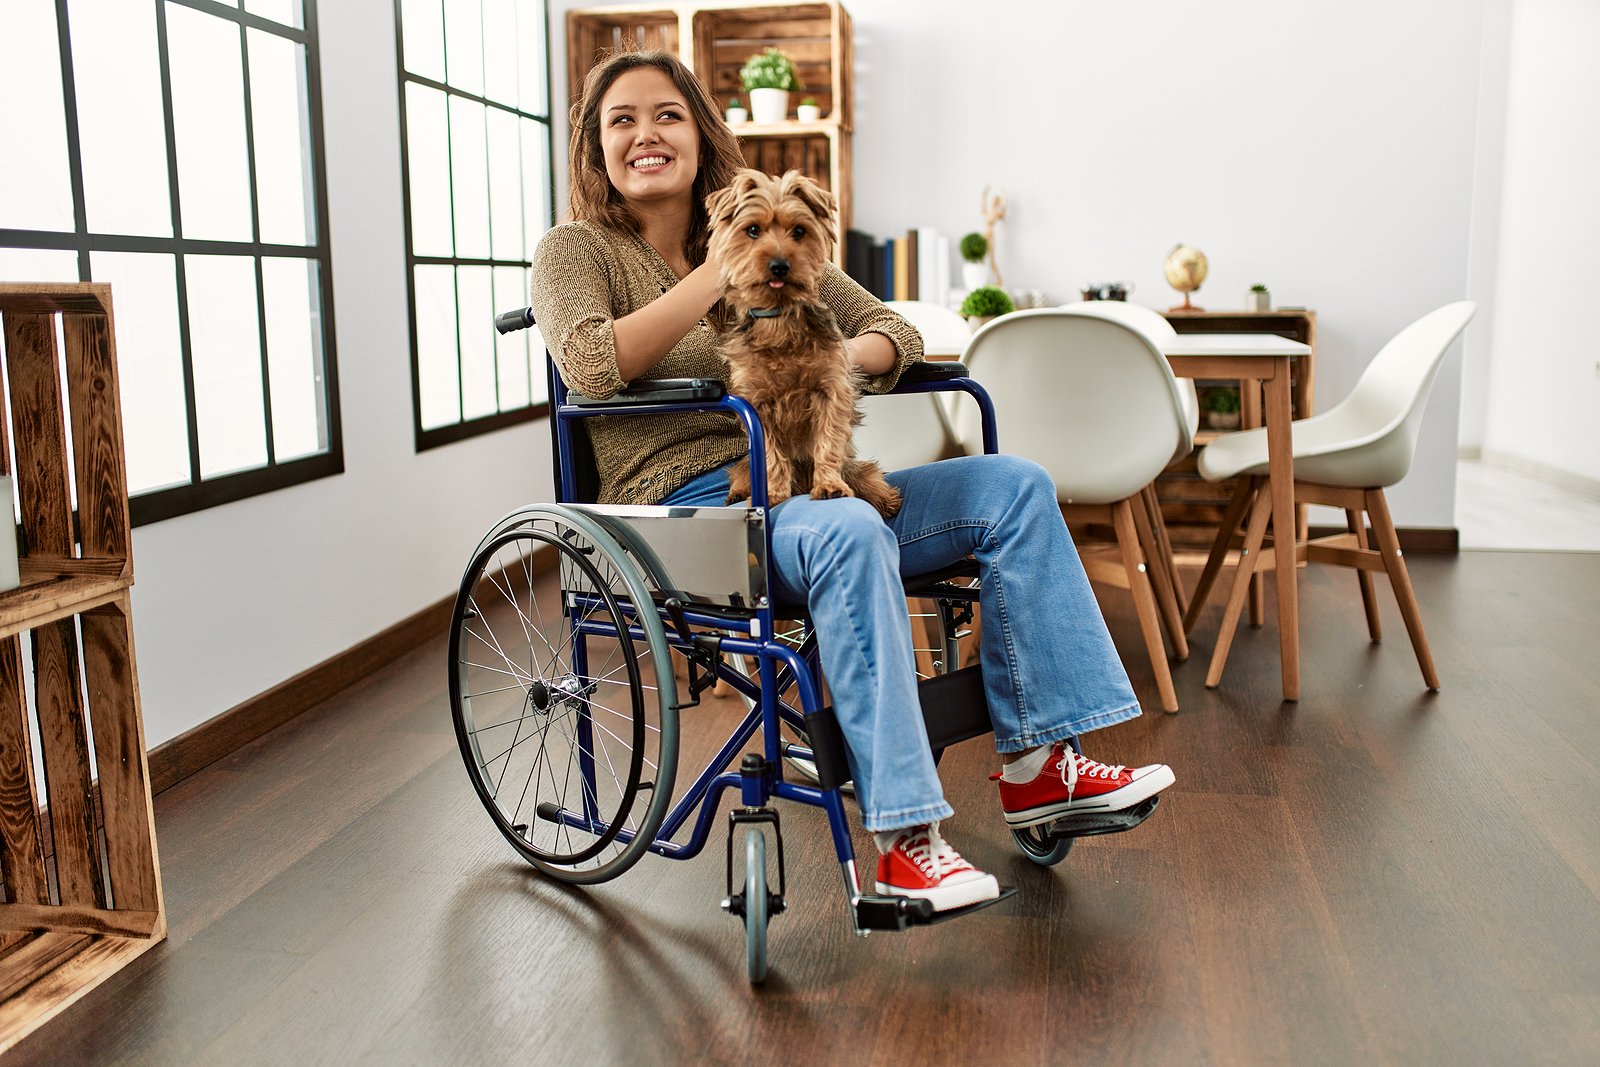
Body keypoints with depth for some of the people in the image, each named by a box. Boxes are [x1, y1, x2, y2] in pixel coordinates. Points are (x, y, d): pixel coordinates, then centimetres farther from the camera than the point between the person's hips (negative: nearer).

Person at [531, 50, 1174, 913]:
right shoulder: (576, 251, 6)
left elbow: (892, 331, 15)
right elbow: (590, 366, -17)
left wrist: (839, 358, -9)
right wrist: (716, 274, -14)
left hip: (795, 491, 6)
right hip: (684, 505, -6)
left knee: (1014, 487, -7)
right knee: (850, 532, -37)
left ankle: (1036, 767, -9)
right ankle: (904, 840, -34)